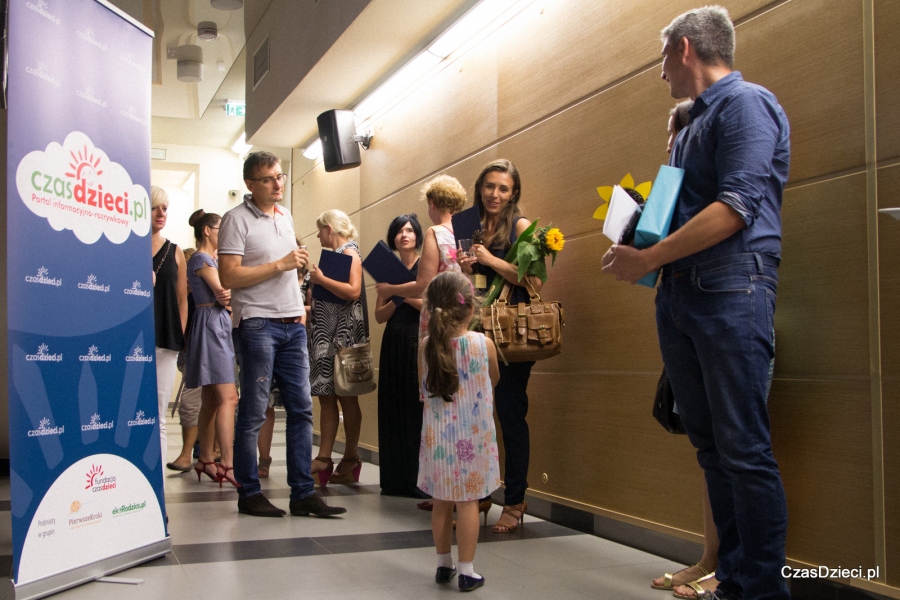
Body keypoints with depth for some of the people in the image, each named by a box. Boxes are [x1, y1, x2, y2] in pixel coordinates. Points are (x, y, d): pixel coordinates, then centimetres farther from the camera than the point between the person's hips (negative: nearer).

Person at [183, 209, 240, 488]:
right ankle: (227, 465, -20)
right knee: (228, 398, -16)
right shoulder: (201, 259, -7)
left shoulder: (211, 259, 21)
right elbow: (223, 294, -12)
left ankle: (206, 460, 17)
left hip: (220, 326, 10)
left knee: (211, 401, 11)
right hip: (211, 325, -10)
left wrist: (228, 296, -6)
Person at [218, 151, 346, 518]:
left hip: (293, 324, 7)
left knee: (301, 408, 4)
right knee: (253, 412, -1)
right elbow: (228, 277, -15)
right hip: (257, 324, -7)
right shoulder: (237, 219, -6)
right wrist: (280, 265, -15)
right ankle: (249, 493, 10)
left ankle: (303, 493, 9)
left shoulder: (285, 216, 16)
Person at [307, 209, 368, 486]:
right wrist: (315, 282, 9)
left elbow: (353, 291, -22)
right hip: (326, 333, 9)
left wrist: (321, 279, -17)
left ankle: (351, 460, 5)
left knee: (346, 396, -2)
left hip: (344, 333, -9)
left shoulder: (349, 252, -7)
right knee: (326, 396, 6)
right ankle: (324, 458, 8)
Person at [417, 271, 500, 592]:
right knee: (468, 501, 3)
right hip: (472, 436, -3)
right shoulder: (483, 343, -11)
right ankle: (466, 571, 8)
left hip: (437, 434, 3)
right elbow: (494, 380, 8)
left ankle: (444, 565, 25)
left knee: (442, 501, 13)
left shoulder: (426, 345, -5)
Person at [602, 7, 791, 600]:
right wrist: (639, 246, 11)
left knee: (743, 448, -7)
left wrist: (649, 258, -16)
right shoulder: (694, 123, 23)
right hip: (681, 296, 9)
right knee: (711, 446, 10)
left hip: (732, 289, -9)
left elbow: (737, 207, -17)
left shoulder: (745, 103, -5)